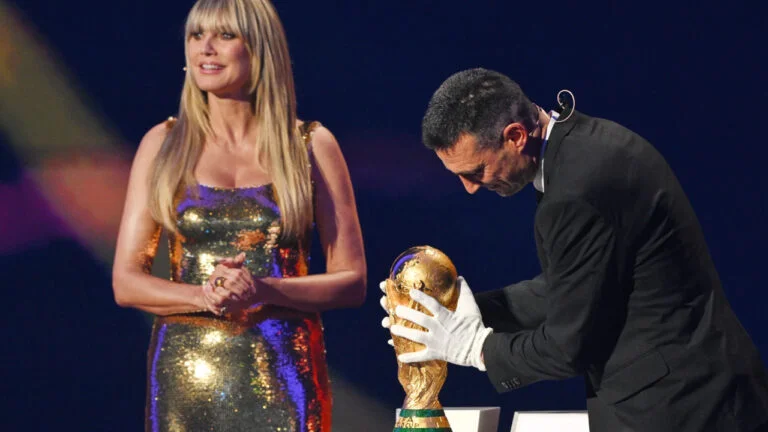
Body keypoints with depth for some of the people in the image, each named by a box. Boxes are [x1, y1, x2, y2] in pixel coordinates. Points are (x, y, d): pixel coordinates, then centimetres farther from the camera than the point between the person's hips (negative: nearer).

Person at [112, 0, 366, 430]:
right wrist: (205, 297, -15)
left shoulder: (312, 146, 3)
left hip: (282, 374, -1)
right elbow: (127, 281, 4)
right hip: (186, 373, 1)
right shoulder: (164, 145, 6)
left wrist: (262, 290, -15)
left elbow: (353, 281, 1)